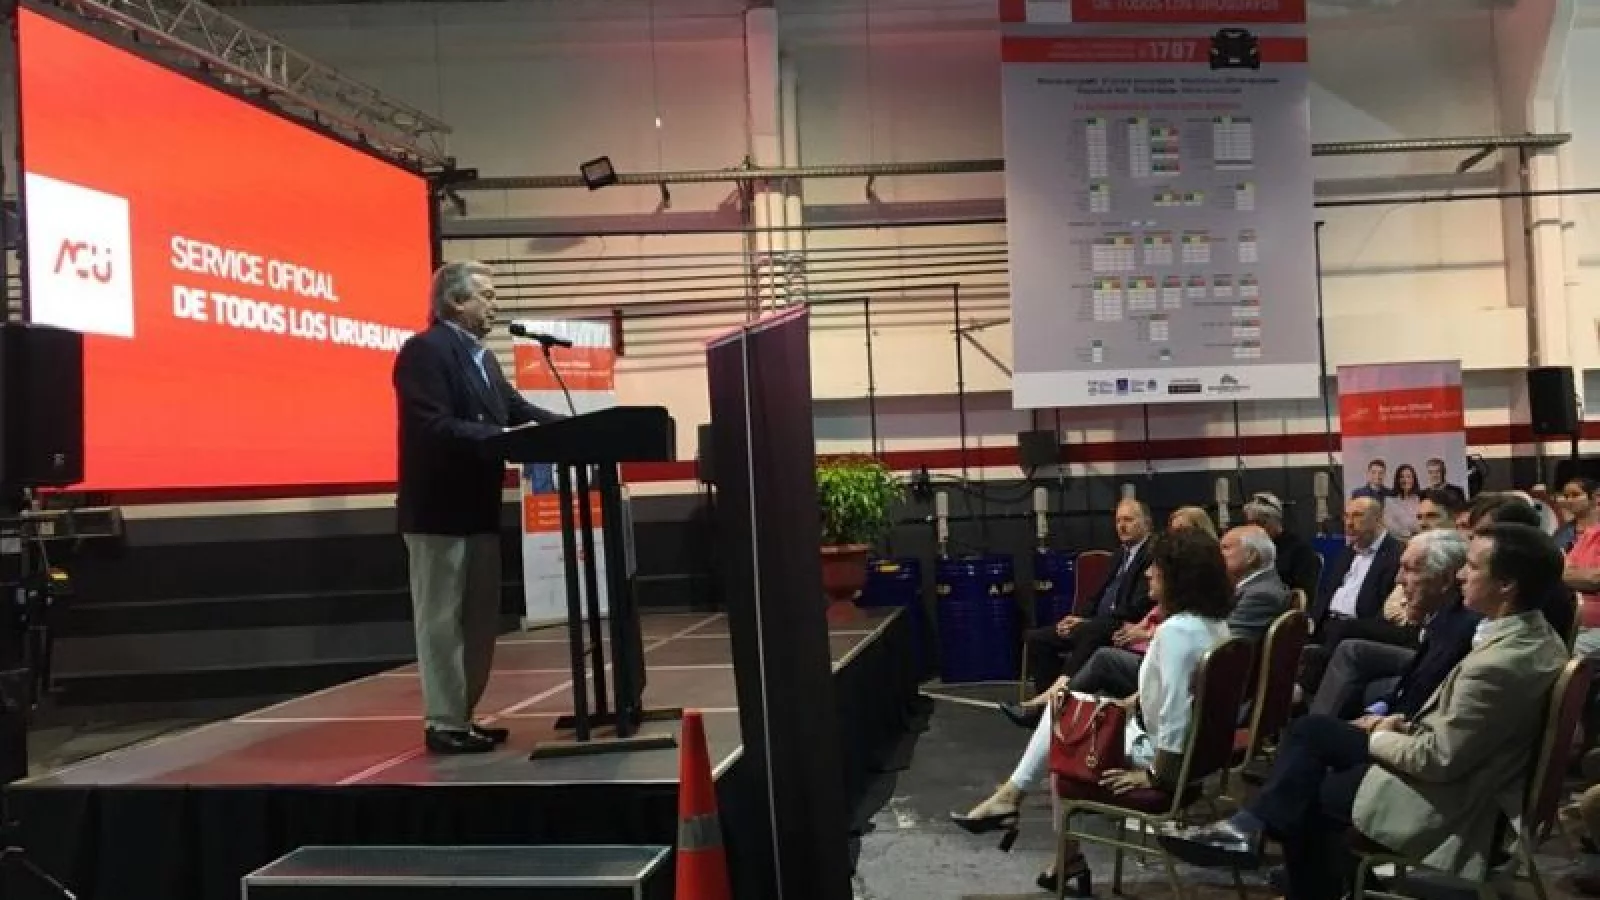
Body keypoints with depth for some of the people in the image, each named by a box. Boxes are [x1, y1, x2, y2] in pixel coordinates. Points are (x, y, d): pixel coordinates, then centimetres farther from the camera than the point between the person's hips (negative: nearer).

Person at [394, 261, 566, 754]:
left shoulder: (482, 357, 17)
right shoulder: (425, 349, -12)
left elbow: (518, 408, 10)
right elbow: (432, 427, -22)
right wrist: (504, 438, -26)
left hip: (478, 507, 10)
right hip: (439, 509, -9)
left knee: (479, 619, 15)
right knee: (442, 620, -1)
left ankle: (462, 715, 24)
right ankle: (444, 723, 6)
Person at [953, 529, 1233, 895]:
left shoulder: (1176, 631, -30)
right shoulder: (1214, 622, 1)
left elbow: (1174, 716, -33)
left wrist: (1154, 774, -21)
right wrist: (1136, 700, 14)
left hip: (1168, 754, -9)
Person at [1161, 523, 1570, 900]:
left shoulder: (1497, 664, -31)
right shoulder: (1535, 634, -1)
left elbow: (1439, 759, -24)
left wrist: (1378, 739, -7)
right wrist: (1408, 726, 4)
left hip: (1443, 798, -9)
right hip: (1460, 767, 9)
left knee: (1304, 796, 7)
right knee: (1310, 729, 9)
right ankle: (1252, 826, 8)